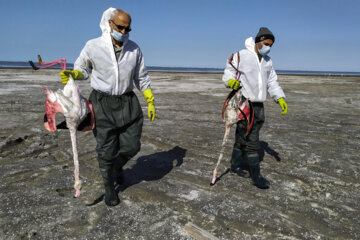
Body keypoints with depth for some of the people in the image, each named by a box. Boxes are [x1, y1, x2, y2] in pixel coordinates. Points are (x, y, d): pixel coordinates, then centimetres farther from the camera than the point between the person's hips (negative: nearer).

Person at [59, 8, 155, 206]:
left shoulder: (134, 49, 3)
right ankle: (109, 187, 27)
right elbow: (82, 69, 7)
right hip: (102, 104, -3)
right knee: (106, 151, 4)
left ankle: (117, 166, 43)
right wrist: (72, 74, -17)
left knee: (131, 146, 7)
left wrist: (151, 102, 8)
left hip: (128, 103, 3)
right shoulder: (93, 47, -7)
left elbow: (142, 78, 10)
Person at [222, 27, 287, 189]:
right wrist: (231, 80, -26)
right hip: (244, 103, -7)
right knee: (251, 140, -6)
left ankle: (236, 165, 29)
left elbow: (272, 82, 16)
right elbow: (228, 73, -3)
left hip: (259, 105, 7)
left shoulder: (268, 61, 15)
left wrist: (280, 98, 3)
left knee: (242, 137, 15)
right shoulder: (241, 56, -6)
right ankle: (256, 176, 2)